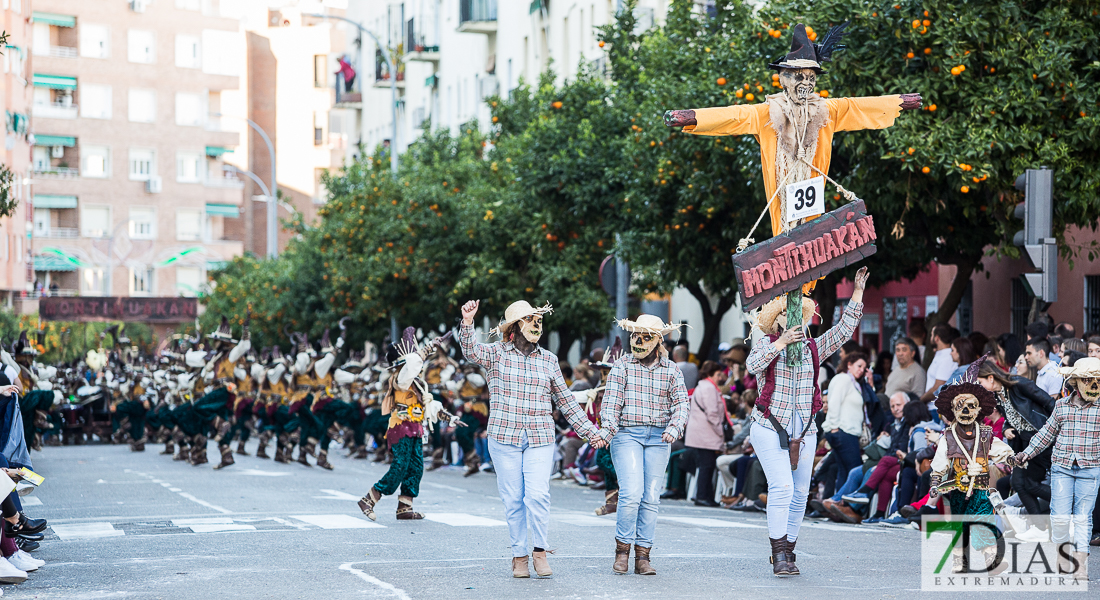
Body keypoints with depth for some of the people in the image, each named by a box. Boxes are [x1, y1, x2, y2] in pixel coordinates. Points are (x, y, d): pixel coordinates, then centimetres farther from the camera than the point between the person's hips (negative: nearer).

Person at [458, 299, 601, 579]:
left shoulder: (548, 359, 11)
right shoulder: (496, 353, 3)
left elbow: (565, 400, 17)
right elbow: (470, 349, -17)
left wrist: (589, 430, 15)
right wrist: (467, 322, -36)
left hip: (540, 440, 1)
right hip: (504, 437, -1)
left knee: (538, 495, -13)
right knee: (513, 499, 1)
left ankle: (540, 551, 4)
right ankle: (518, 555, 13)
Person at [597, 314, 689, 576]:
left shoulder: (671, 370, 10)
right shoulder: (623, 365, 5)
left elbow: (681, 402, 4)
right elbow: (612, 399, -3)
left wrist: (674, 428, -15)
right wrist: (607, 428, -18)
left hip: (658, 438, 2)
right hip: (627, 434, -2)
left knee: (651, 497, 1)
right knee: (631, 493, -16)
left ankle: (643, 556, 6)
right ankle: (622, 548, 1)